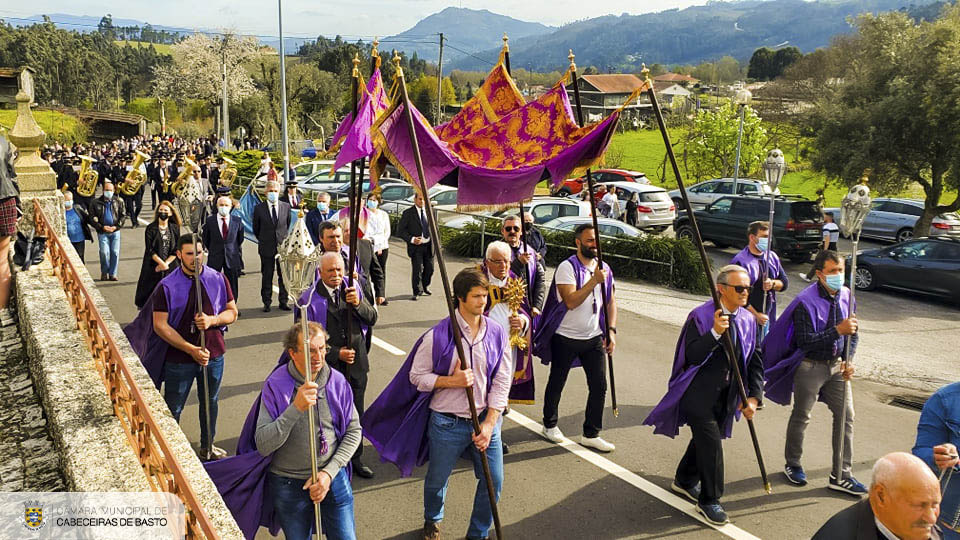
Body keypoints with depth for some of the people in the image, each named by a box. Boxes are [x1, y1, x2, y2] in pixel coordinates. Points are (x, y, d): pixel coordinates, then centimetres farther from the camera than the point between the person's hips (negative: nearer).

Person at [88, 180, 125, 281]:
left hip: (115, 231, 2)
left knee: (115, 252, -3)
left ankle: (112, 274, 8)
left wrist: (116, 226, -7)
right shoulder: (96, 203, 3)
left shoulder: (118, 202, 9)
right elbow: (92, 218, 1)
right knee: (104, 252, -12)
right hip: (102, 232, -2)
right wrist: (102, 227, -11)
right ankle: (104, 273, 9)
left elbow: (122, 216, 8)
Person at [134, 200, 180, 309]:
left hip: (170, 266, 2)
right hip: (153, 267, -2)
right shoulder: (150, 228, -2)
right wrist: (162, 263, -14)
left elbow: (176, 250, 2)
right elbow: (149, 250, -7)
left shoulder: (175, 228, 5)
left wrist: (165, 264, -8)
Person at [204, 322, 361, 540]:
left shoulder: (337, 382, -7)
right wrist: (296, 408, -31)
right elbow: (263, 445, -19)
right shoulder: (276, 385, -13)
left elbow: (353, 431, 1)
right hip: (289, 485, -1)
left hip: (333, 479, 2)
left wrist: (329, 472, -9)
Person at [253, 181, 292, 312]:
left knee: (284, 276, 5)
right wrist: (263, 241, 11)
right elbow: (256, 229, 8)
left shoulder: (286, 207, 4)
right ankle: (267, 303, 13)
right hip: (267, 248, -1)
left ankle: (283, 302, 14)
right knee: (266, 277, 5)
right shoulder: (259, 208, -1)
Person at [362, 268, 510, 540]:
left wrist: (489, 424, -9)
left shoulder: (496, 334, -4)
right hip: (447, 423, -2)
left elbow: (501, 382, -2)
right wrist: (453, 380, -20)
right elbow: (417, 376, -6)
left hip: (485, 420, 2)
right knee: (437, 481, 17)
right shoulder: (438, 335, -13)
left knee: (493, 482, 7)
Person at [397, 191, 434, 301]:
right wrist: (411, 239, -19)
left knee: (429, 268, 12)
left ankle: (425, 286, 38)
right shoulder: (408, 213, -6)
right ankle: (417, 292, 10)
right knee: (417, 270, -8)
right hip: (416, 246, -4)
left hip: (428, 245, 5)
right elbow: (400, 230, -7)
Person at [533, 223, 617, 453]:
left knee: (599, 385, 1)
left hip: (593, 338, 5)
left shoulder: (604, 269, 5)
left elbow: (610, 302, 10)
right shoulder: (567, 267, -14)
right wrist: (594, 281, -27)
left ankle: (591, 434, 14)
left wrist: (611, 330, 0)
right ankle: (550, 425, 33)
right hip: (565, 338, -5)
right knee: (556, 383, 11)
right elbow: (571, 301, -24)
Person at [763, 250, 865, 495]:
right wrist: (837, 331, -31)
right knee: (801, 417, 7)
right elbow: (805, 341, -24)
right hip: (810, 366, -6)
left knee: (845, 416, 3)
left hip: (836, 365, 6)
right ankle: (793, 465, 27)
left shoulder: (846, 296, 1)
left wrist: (848, 360, -1)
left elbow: (853, 333, 12)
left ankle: (841, 475, 11)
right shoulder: (806, 301, -18)